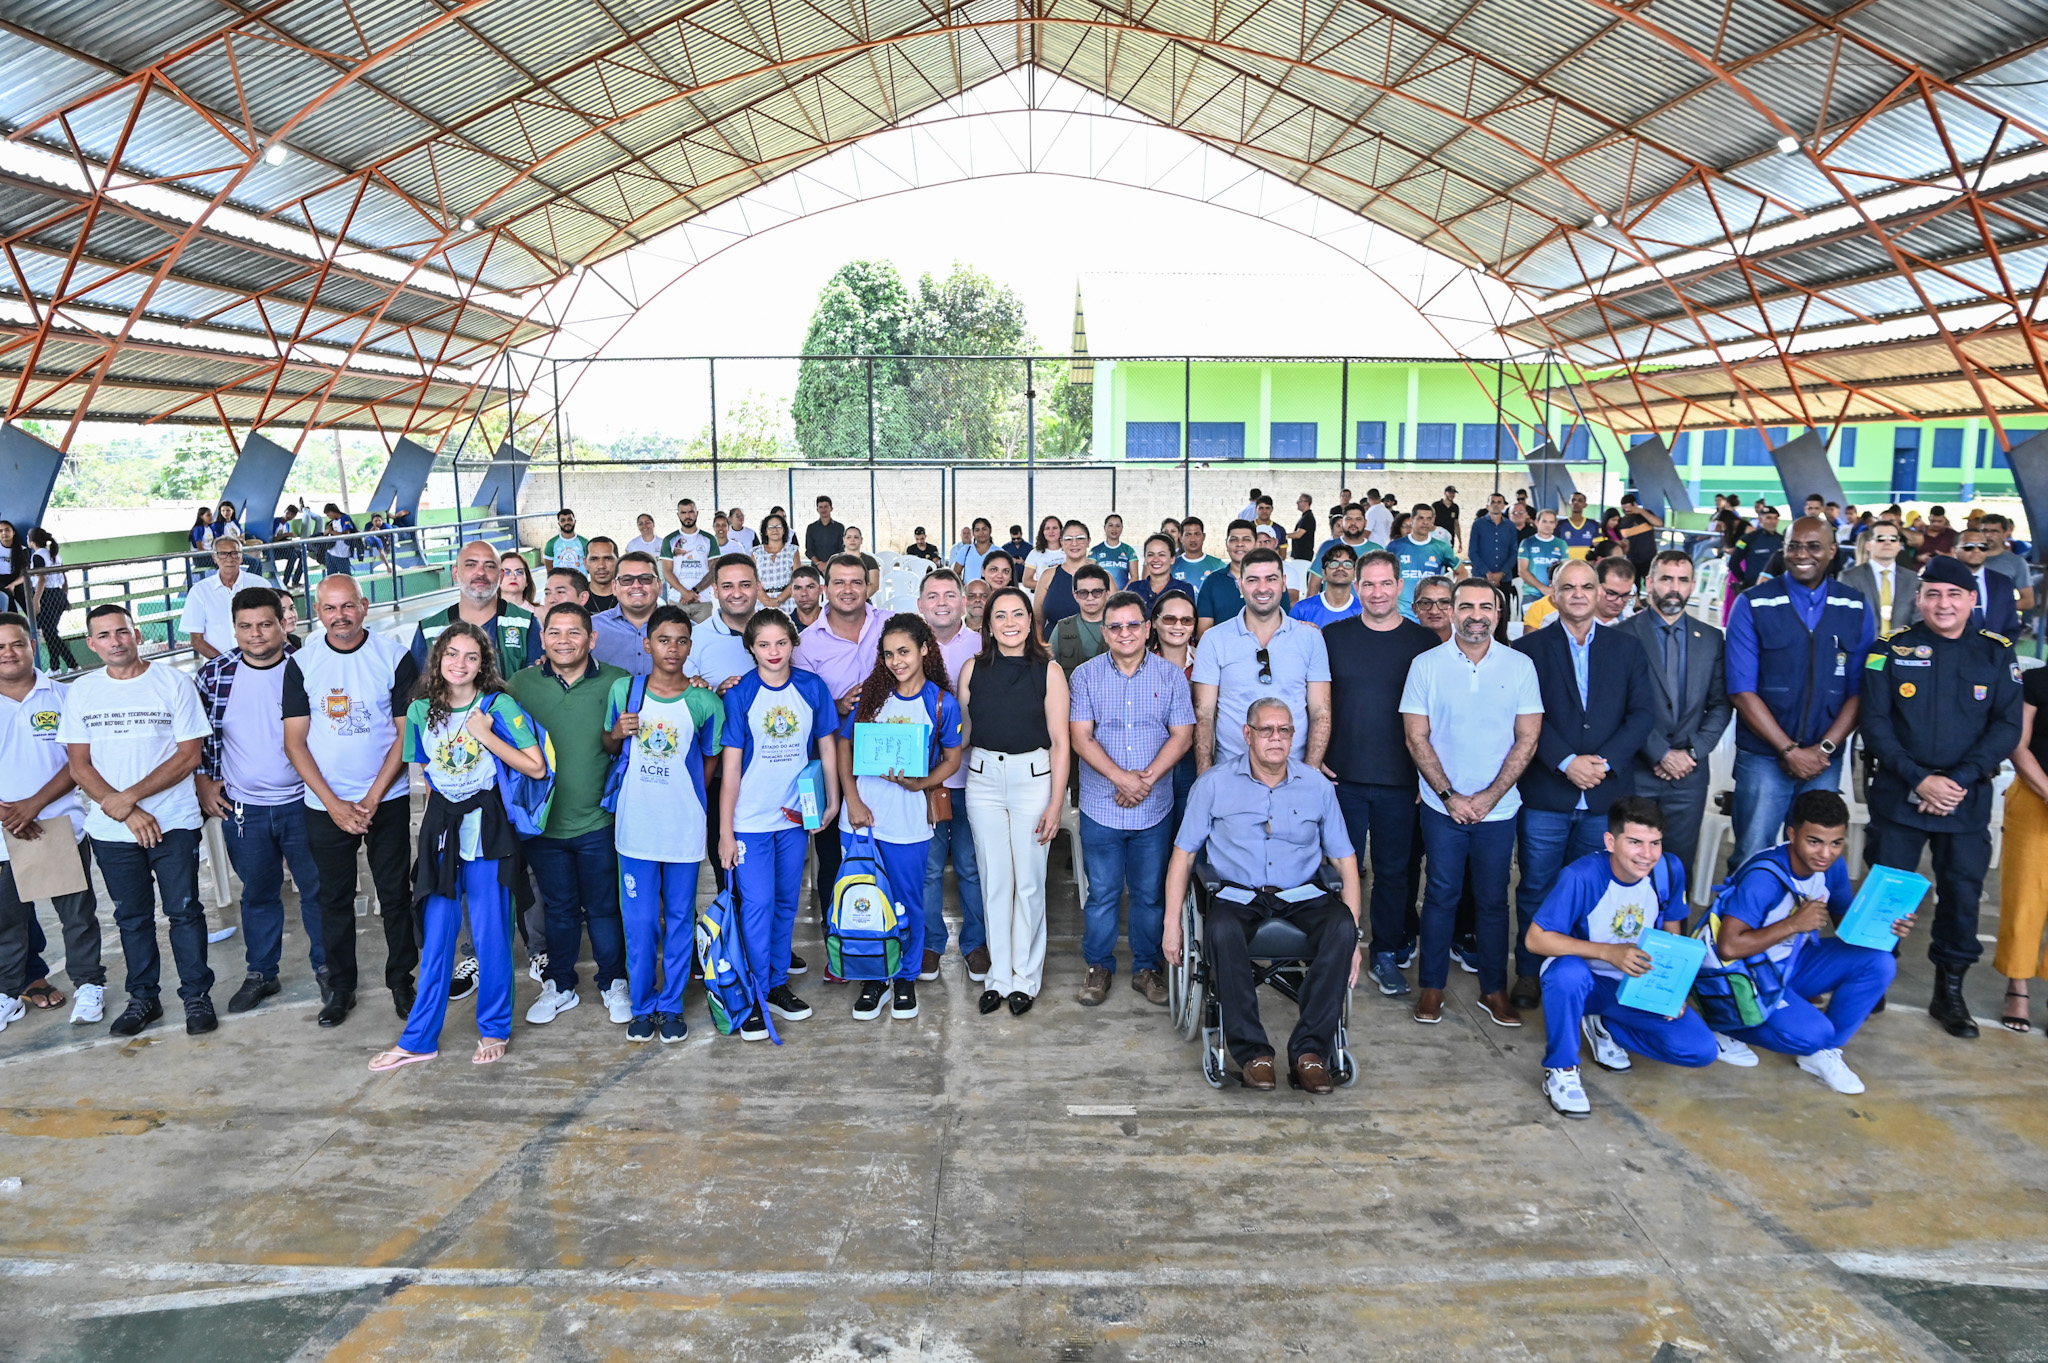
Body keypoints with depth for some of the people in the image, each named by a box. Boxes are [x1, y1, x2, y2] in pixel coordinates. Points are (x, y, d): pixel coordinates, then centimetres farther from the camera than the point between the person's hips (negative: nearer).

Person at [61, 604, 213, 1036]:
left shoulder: (174, 683, -5)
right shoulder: (81, 692, 4)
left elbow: (189, 756, -8)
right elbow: (80, 766, 2)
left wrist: (129, 796, -15)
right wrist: (125, 813, -11)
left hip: (173, 822, -3)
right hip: (111, 830, 3)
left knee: (183, 910, 3)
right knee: (132, 916, 13)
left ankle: (197, 995, 15)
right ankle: (143, 998, 26)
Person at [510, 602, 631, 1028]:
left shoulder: (617, 682, -6)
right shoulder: (521, 683, -1)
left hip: (598, 820, -2)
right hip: (542, 820, 2)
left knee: (604, 907, 10)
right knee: (559, 908, 15)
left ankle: (613, 984, 28)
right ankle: (558, 986, 32)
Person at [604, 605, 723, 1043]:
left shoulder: (705, 703, -4)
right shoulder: (623, 690, 1)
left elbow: (710, 761, 7)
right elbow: (610, 747, 13)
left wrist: (679, 794, 0)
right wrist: (617, 733, -8)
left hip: (684, 828, -1)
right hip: (635, 825, 1)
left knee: (680, 919, 9)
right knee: (639, 921, 6)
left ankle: (672, 1005, 23)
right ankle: (642, 1006, 22)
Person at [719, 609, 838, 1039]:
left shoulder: (812, 688, -2)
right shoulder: (740, 694, -8)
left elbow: (827, 747, 8)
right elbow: (730, 767, -7)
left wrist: (833, 800, 6)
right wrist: (725, 831, -8)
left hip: (795, 815, 3)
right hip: (750, 818, -3)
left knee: (786, 903, 13)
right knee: (757, 903, -3)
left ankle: (778, 984, 27)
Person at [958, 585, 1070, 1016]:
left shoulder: (1048, 671, -3)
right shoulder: (973, 669, 4)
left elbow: (1060, 741, -4)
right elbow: (962, 733, 10)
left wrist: (1056, 803, -8)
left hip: (1033, 778, -2)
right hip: (983, 779, 3)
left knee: (1029, 881, 3)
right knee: (993, 880, 8)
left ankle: (1025, 977, 17)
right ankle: (998, 976, 19)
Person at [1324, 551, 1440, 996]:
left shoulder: (1424, 641, 2)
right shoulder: (1333, 636, 2)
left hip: (1400, 780, 0)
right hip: (1342, 776, 0)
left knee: (1393, 870, 10)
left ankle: (1385, 954, 24)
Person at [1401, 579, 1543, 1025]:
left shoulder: (1520, 665, 0)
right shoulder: (1427, 665, -2)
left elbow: (1528, 738, -2)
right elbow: (1416, 737, -3)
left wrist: (1489, 796, -9)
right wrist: (1450, 796, -10)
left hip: (1498, 808, 1)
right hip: (1443, 806, -1)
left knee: (1493, 899, 9)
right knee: (1441, 895, 7)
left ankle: (1494, 989, 22)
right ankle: (1431, 986, 18)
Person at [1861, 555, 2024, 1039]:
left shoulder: (1997, 654, 3)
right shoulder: (1894, 650, -1)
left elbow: (2007, 727, -2)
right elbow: (1875, 723, -4)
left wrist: (1960, 780, -13)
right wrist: (1918, 779, -14)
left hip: (1968, 800, 1)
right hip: (1899, 795, -1)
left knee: (1963, 894, 7)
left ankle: (1949, 993, 22)